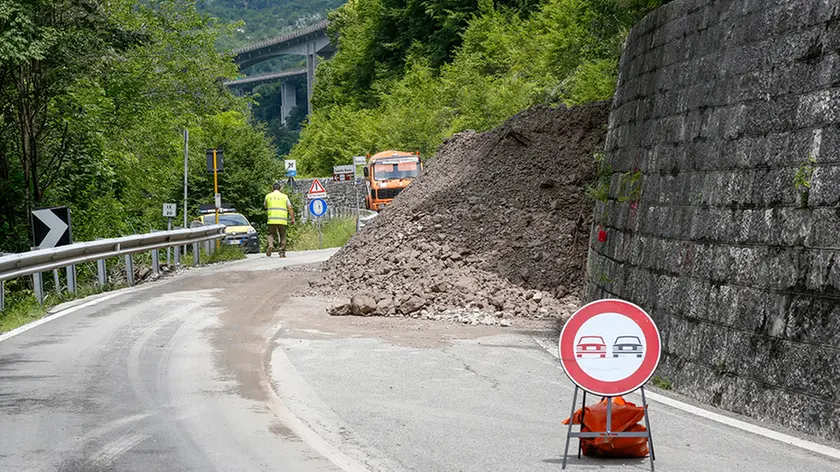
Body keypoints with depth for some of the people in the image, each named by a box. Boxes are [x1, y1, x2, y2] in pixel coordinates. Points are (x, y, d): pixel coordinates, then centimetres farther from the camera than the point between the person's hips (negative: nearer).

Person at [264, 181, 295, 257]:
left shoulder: (268, 196, 9)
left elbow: (265, 206, 24)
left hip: (272, 220, 0)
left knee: (271, 234, 11)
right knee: (282, 236, 10)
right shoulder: (284, 196, 8)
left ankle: (270, 245, -16)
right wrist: (292, 218, 4)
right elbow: (290, 208, 3)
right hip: (282, 220, 0)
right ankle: (282, 252, 7)